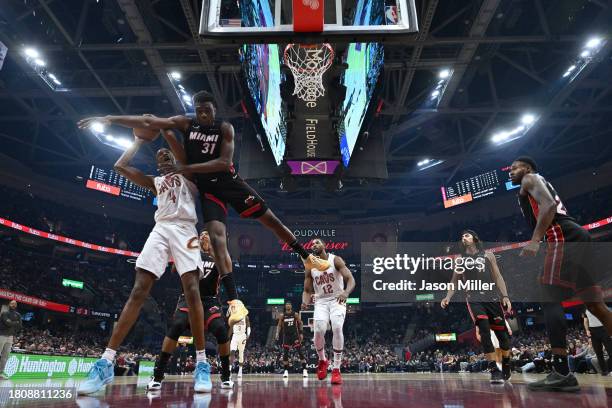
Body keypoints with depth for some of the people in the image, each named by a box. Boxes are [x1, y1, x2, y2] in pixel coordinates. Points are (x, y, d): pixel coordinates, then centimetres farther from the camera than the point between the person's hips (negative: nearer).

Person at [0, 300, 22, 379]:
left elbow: (19, 326, 8)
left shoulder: (18, 315, 13)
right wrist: (16, 323, -3)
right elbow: (8, 323, -17)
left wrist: (14, 335, -1)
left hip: (10, 337, 5)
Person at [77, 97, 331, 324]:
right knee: (216, 237, -19)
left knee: (270, 219, 1)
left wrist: (187, 169, -24)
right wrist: (108, 119, -10)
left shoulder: (225, 128, -8)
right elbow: (146, 122, -3)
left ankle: (307, 258, 22)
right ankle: (234, 302, -24)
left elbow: (225, 162, -20)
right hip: (208, 189, 1)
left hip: (230, 182, 0)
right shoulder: (184, 123, -1)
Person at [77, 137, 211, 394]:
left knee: (192, 290, -18)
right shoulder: (155, 181, 29)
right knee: (138, 291, -10)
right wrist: (140, 141, 32)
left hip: (184, 229, -3)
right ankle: (106, 362, -13)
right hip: (161, 229, 3)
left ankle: (202, 363, -16)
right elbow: (120, 166, 25)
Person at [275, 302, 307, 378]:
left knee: (300, 352, -6)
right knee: (285, 353, 0)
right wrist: (277, 333, -5)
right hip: (286, 335, 2)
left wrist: (301, 333, -2)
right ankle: (286, 370, 11)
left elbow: (300, 324, 5)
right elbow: (279, 325, 8)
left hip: (295, 334, -1)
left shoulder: (295, 314, 0)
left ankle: (304, 370, -1)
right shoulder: (282, 316, 3)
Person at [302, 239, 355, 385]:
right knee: (319, 331, -19)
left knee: (337, 328, -25)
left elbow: (351, 279, -16)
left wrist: (346, 292, -37)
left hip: (337, 300, -2)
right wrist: (305, 302, -16)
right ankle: (322, 361, 12)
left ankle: (336, 369, -11)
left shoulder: (335, 260, -7)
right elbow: (307, 290, 7)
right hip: (321, 302, 2)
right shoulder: (309, 268, 2)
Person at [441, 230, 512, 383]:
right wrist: (448, 297, -3)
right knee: (484, 331, -18)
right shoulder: (459, 259, 11)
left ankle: (506, 365, 31)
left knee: (502, 333, 5)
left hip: (492, 298, 1)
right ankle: (494, 370, -12)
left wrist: (505, 296, -3)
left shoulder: (488, 255, 10)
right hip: (474, 300, -1)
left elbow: (498, 277, 8)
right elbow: (454, 281, 12)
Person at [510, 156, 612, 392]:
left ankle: (562, 373, -20)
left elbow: (548, 205, -13)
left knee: (549, 299, -14)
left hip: (563, 238, -10)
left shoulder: (530, 179, 6)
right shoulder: (540, 184, 33)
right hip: (577, 237, 10)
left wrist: (534, 241, -24)